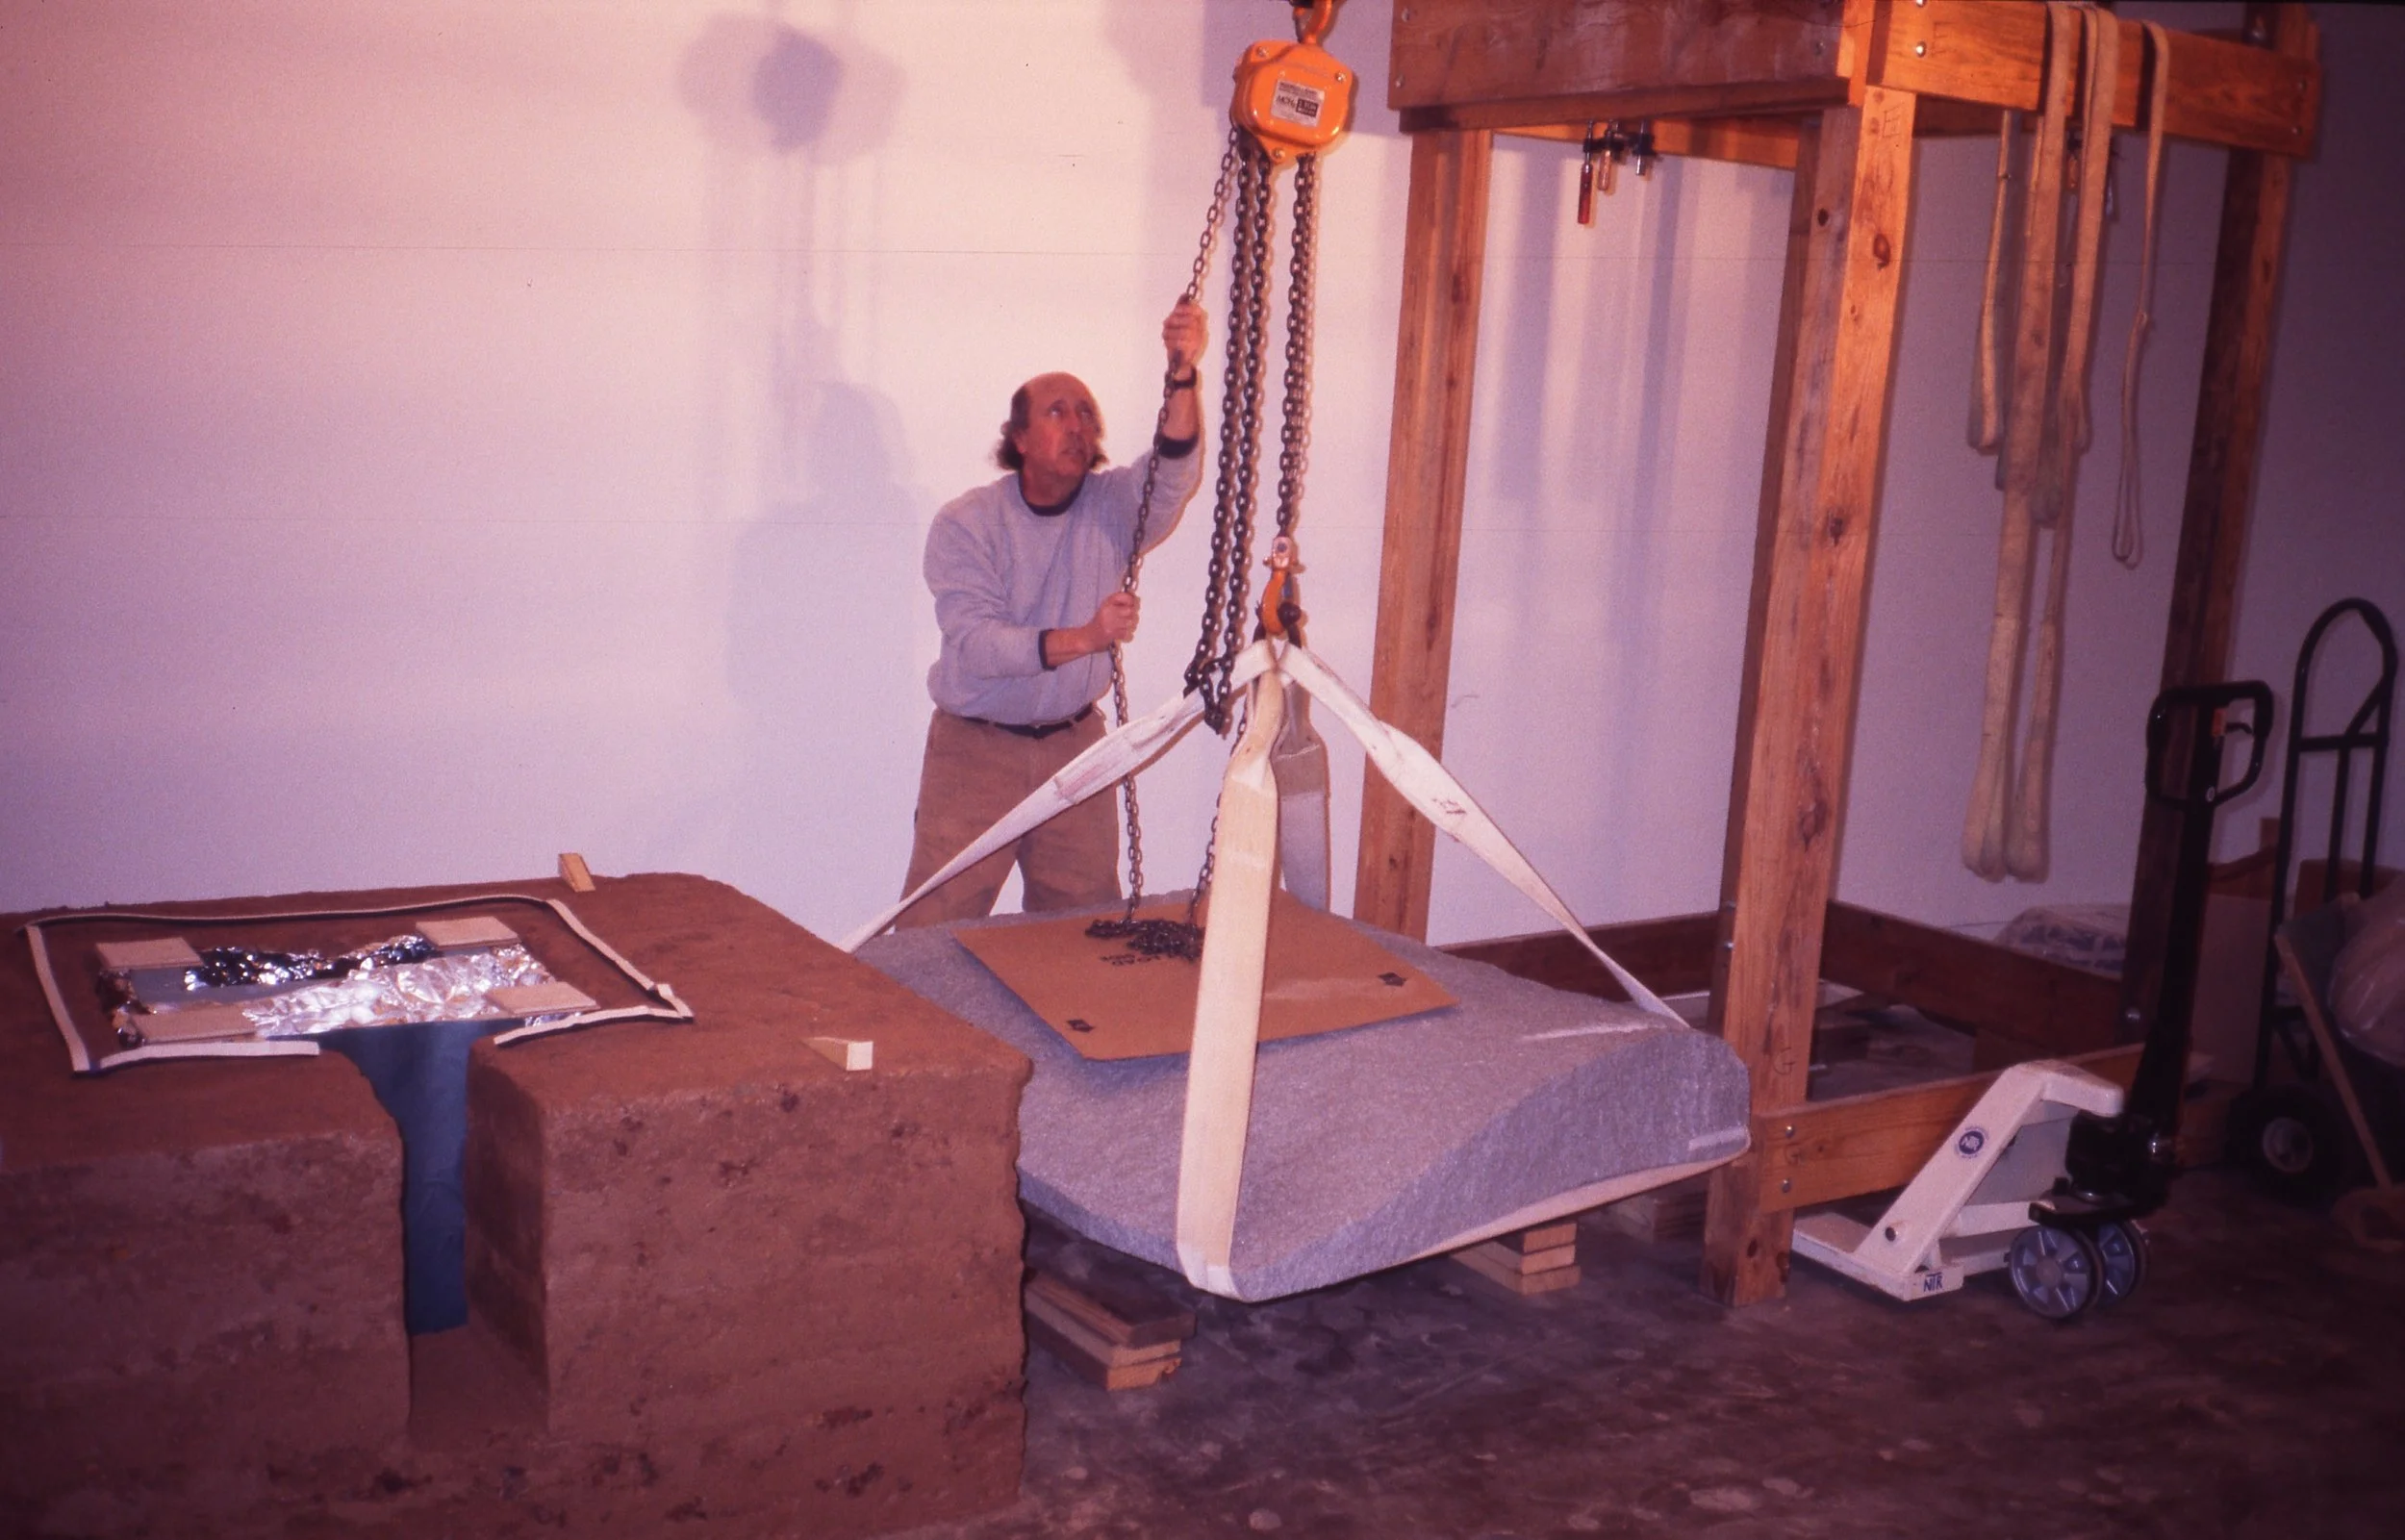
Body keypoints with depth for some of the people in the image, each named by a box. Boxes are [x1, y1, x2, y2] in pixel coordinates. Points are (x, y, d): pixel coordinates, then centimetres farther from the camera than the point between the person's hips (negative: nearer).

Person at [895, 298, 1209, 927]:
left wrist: (1183, 375, -39)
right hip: (976, 746, -3)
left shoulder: (1114, 506, -1)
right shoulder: (965, 522, -9)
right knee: (938, 930, -4)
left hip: (1075, 741, 3)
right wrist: (1083, 638, -31)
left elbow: (1174, 469, -23)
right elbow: (974, 643, -19)